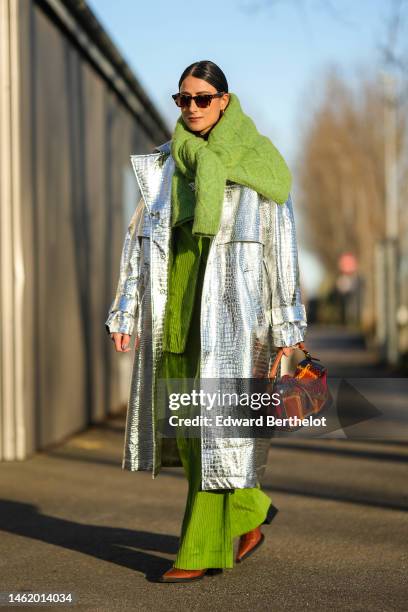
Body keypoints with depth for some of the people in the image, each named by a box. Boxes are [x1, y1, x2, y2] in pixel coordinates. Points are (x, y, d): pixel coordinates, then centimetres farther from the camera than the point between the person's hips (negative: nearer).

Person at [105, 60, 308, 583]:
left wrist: (286, 323, -6)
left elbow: (280, 243, -2)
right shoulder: (163, 164, 13)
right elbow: (141, 236, 11)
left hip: (232, 303, -5)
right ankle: (250, 511, 26)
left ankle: (203, 549, 2)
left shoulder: (254, 163, 0)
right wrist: (126, 309, 4)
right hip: (176, 303, 5)